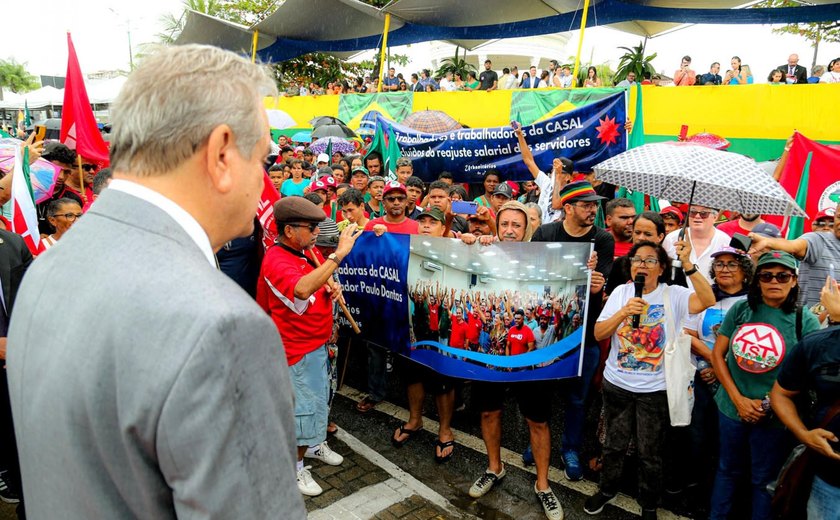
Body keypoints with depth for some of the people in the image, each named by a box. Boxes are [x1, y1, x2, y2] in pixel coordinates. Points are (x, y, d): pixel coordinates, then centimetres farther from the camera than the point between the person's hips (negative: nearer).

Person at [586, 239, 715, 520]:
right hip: (617, 383, 2)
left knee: (649, 452, 12)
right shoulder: (621, 292, -3)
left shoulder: (673, 295, -9)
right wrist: (624, 312, -24)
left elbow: (708, 301, -29)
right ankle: (607, 489, 42)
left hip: (655, 389, -2)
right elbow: (598, 334, -9)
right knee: (614, 444, 18)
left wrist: (687, 264, -35)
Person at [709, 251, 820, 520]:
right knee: (728, 469, 20)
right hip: (731, 407, 2)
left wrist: (769, 404, -15)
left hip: (774, 416, -2)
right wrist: (738, 399, -8)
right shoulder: (740, 309, -3)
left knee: (764, 479, 14)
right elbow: (717, 354, -1)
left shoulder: (806, 321, -8)